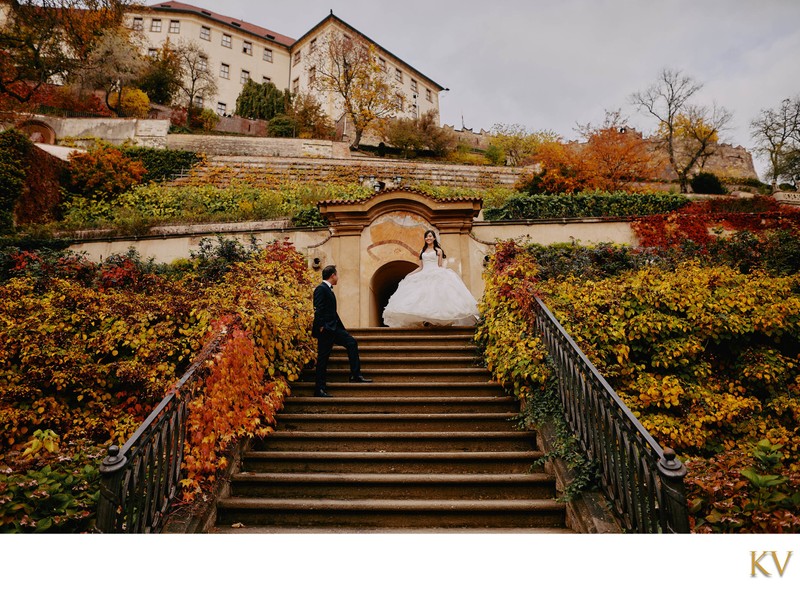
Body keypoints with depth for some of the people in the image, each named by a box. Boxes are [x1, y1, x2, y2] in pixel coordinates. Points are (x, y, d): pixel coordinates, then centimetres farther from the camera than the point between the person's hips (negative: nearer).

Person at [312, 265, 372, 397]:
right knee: (323, 357, -6)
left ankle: (356, 375, 5)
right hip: (325, 329, -10)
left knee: (351, 342, 4)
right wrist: (321, 327, -23)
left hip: (333, 328, 10)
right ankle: (319, 389, 0)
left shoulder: (328, 289, 20)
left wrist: (341, 327, 20)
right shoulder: (321, 289, -10)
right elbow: (318, 310, -19)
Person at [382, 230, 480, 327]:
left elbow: (440, 266, 7)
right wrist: (410, 274, 9)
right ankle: (426, 320, -13)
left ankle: (436, 320, -18)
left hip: (436, 275, -4)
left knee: (435, 295, -16)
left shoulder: (438, 250, 9)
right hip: (424, 276, 4)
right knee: (424, 296, -10)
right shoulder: (422, 252, 19)